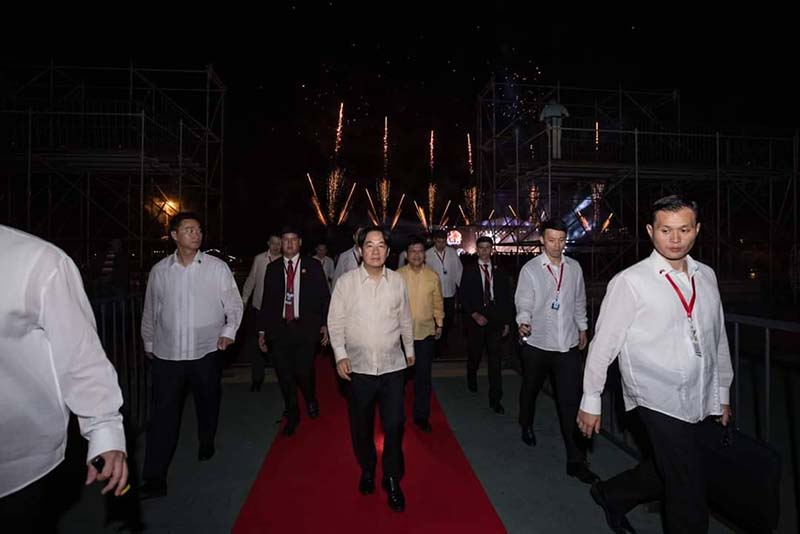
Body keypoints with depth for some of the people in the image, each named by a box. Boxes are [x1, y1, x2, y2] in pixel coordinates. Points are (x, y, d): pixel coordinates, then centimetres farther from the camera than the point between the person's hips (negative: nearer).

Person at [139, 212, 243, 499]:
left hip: (206, 352, 0)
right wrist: (148, 345, 17)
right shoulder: (159, 270, 0)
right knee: (163, 414, 2)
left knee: (207, 403, 18)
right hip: (166, 354, 1)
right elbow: (150, 312, 11)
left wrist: (229, 332, -15)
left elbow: (235, 305, -2)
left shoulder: (217, 267, -6)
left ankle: (206, 443, 47)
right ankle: (155, 478, 14)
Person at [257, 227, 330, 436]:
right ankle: (292, 415, 30)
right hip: (279, 328, 2)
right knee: (284, 374, 7)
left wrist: (325, 324, -2)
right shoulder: (273, 268, 9)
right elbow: (267, 300, 10)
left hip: (305, 327, -2)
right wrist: (262, 330, 8)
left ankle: (311, 400, 29)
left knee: (303, 371, -6)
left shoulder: (313, 266, 3)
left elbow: (324, 297, 3)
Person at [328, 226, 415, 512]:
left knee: (394, 425, 4)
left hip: (393, 365, 1)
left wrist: (410, 350, 17)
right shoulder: (346, 281, -6)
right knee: (361, 425, 16)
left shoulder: (397, 281, 0)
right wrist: (340, 355, -10)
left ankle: (392, 480, 26)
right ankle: (367, 470, 41)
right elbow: (336, 321, -3)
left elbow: (406, 320, 10)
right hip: (359, 366, 0)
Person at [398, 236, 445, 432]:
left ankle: (421, 416, 25)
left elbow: (438, 302, 8)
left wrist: (439, 324, 8)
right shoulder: (398, 275, -6)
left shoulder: (433, 276, 0)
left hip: (426, 333, 1)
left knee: (423, 376, 7)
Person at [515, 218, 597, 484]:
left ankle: (576, 460, 10)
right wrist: (524, 322, -27)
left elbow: (579, 301, 14)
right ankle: (527, 426, 49)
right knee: (530, 390, 19)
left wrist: (583, 328, 17)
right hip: (537, 344, -1)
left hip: (568, 344, 2)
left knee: (571, 401, -1)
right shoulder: (530, 269, -8)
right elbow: (523, 303, -9)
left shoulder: (574, 267, 3)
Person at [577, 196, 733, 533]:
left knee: (666, 472, 19)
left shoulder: (706, 276, 5)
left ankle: (610, 496, 43)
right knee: (689, 492, 1)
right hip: (659, 401, -6)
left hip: (701, 403, 6)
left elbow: (718, 338, 14)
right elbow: (604, 343, -11)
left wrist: (723, 392, 18)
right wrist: (590, 402, -8)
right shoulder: (629, 281, -14)